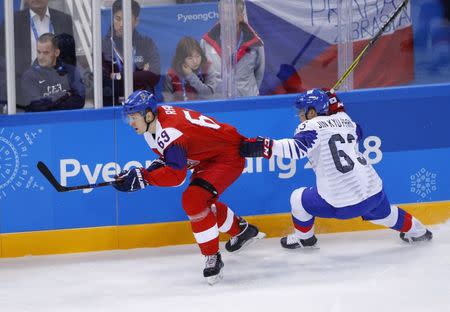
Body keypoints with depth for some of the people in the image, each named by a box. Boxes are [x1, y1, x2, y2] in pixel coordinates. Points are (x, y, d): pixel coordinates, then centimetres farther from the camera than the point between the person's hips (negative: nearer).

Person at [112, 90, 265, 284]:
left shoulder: (170, 133, -33)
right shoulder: (154, 119, -3)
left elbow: (176, 175, -36)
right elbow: (170, 153, 14)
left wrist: (142, 177, -37)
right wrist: (159, 165, -5)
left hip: (229, 156, -11)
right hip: (208, 157, 11)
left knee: (193, 200, -25)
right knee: (203, 202, 26)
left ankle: (212, 258, -16)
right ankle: (242, 230, 48)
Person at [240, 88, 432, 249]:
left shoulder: (312, 127, -7)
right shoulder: (344, 121, 13)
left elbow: (299, 148, -26)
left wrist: (265, 147, -31)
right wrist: (337, 106, 38)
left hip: (341, 205, -6)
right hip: (373, 191, 6)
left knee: (299, 199, 17)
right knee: (382, 213, 37)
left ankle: (303, 238, 35)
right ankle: (416, 231, 53)